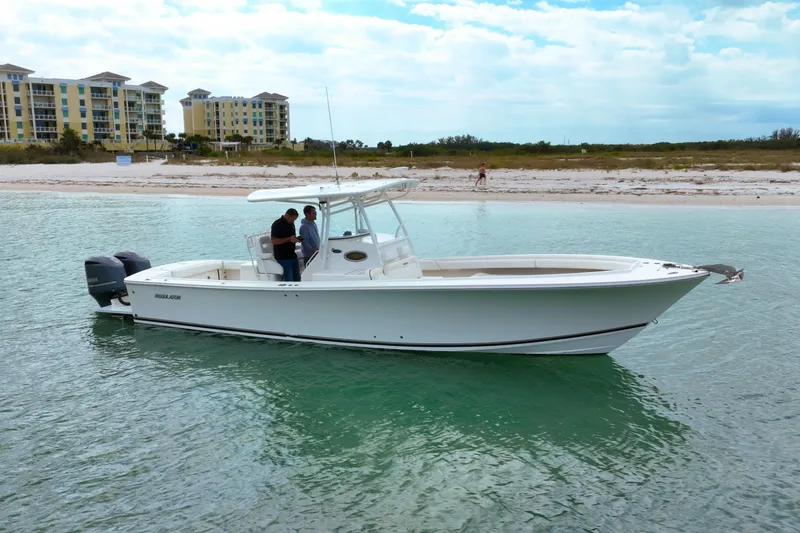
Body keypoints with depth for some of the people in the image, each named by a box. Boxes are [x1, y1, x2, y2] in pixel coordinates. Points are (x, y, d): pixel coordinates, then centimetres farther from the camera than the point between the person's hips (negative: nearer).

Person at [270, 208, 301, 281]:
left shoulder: (291, 224, 12)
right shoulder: (277, 224, -14)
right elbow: (274, 241, -21)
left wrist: (296, 239, 1)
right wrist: (289, 239, -27)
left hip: (292, 255, 8)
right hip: (283, 257, -8)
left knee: (297, 278, 12)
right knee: (288, 279, -8)